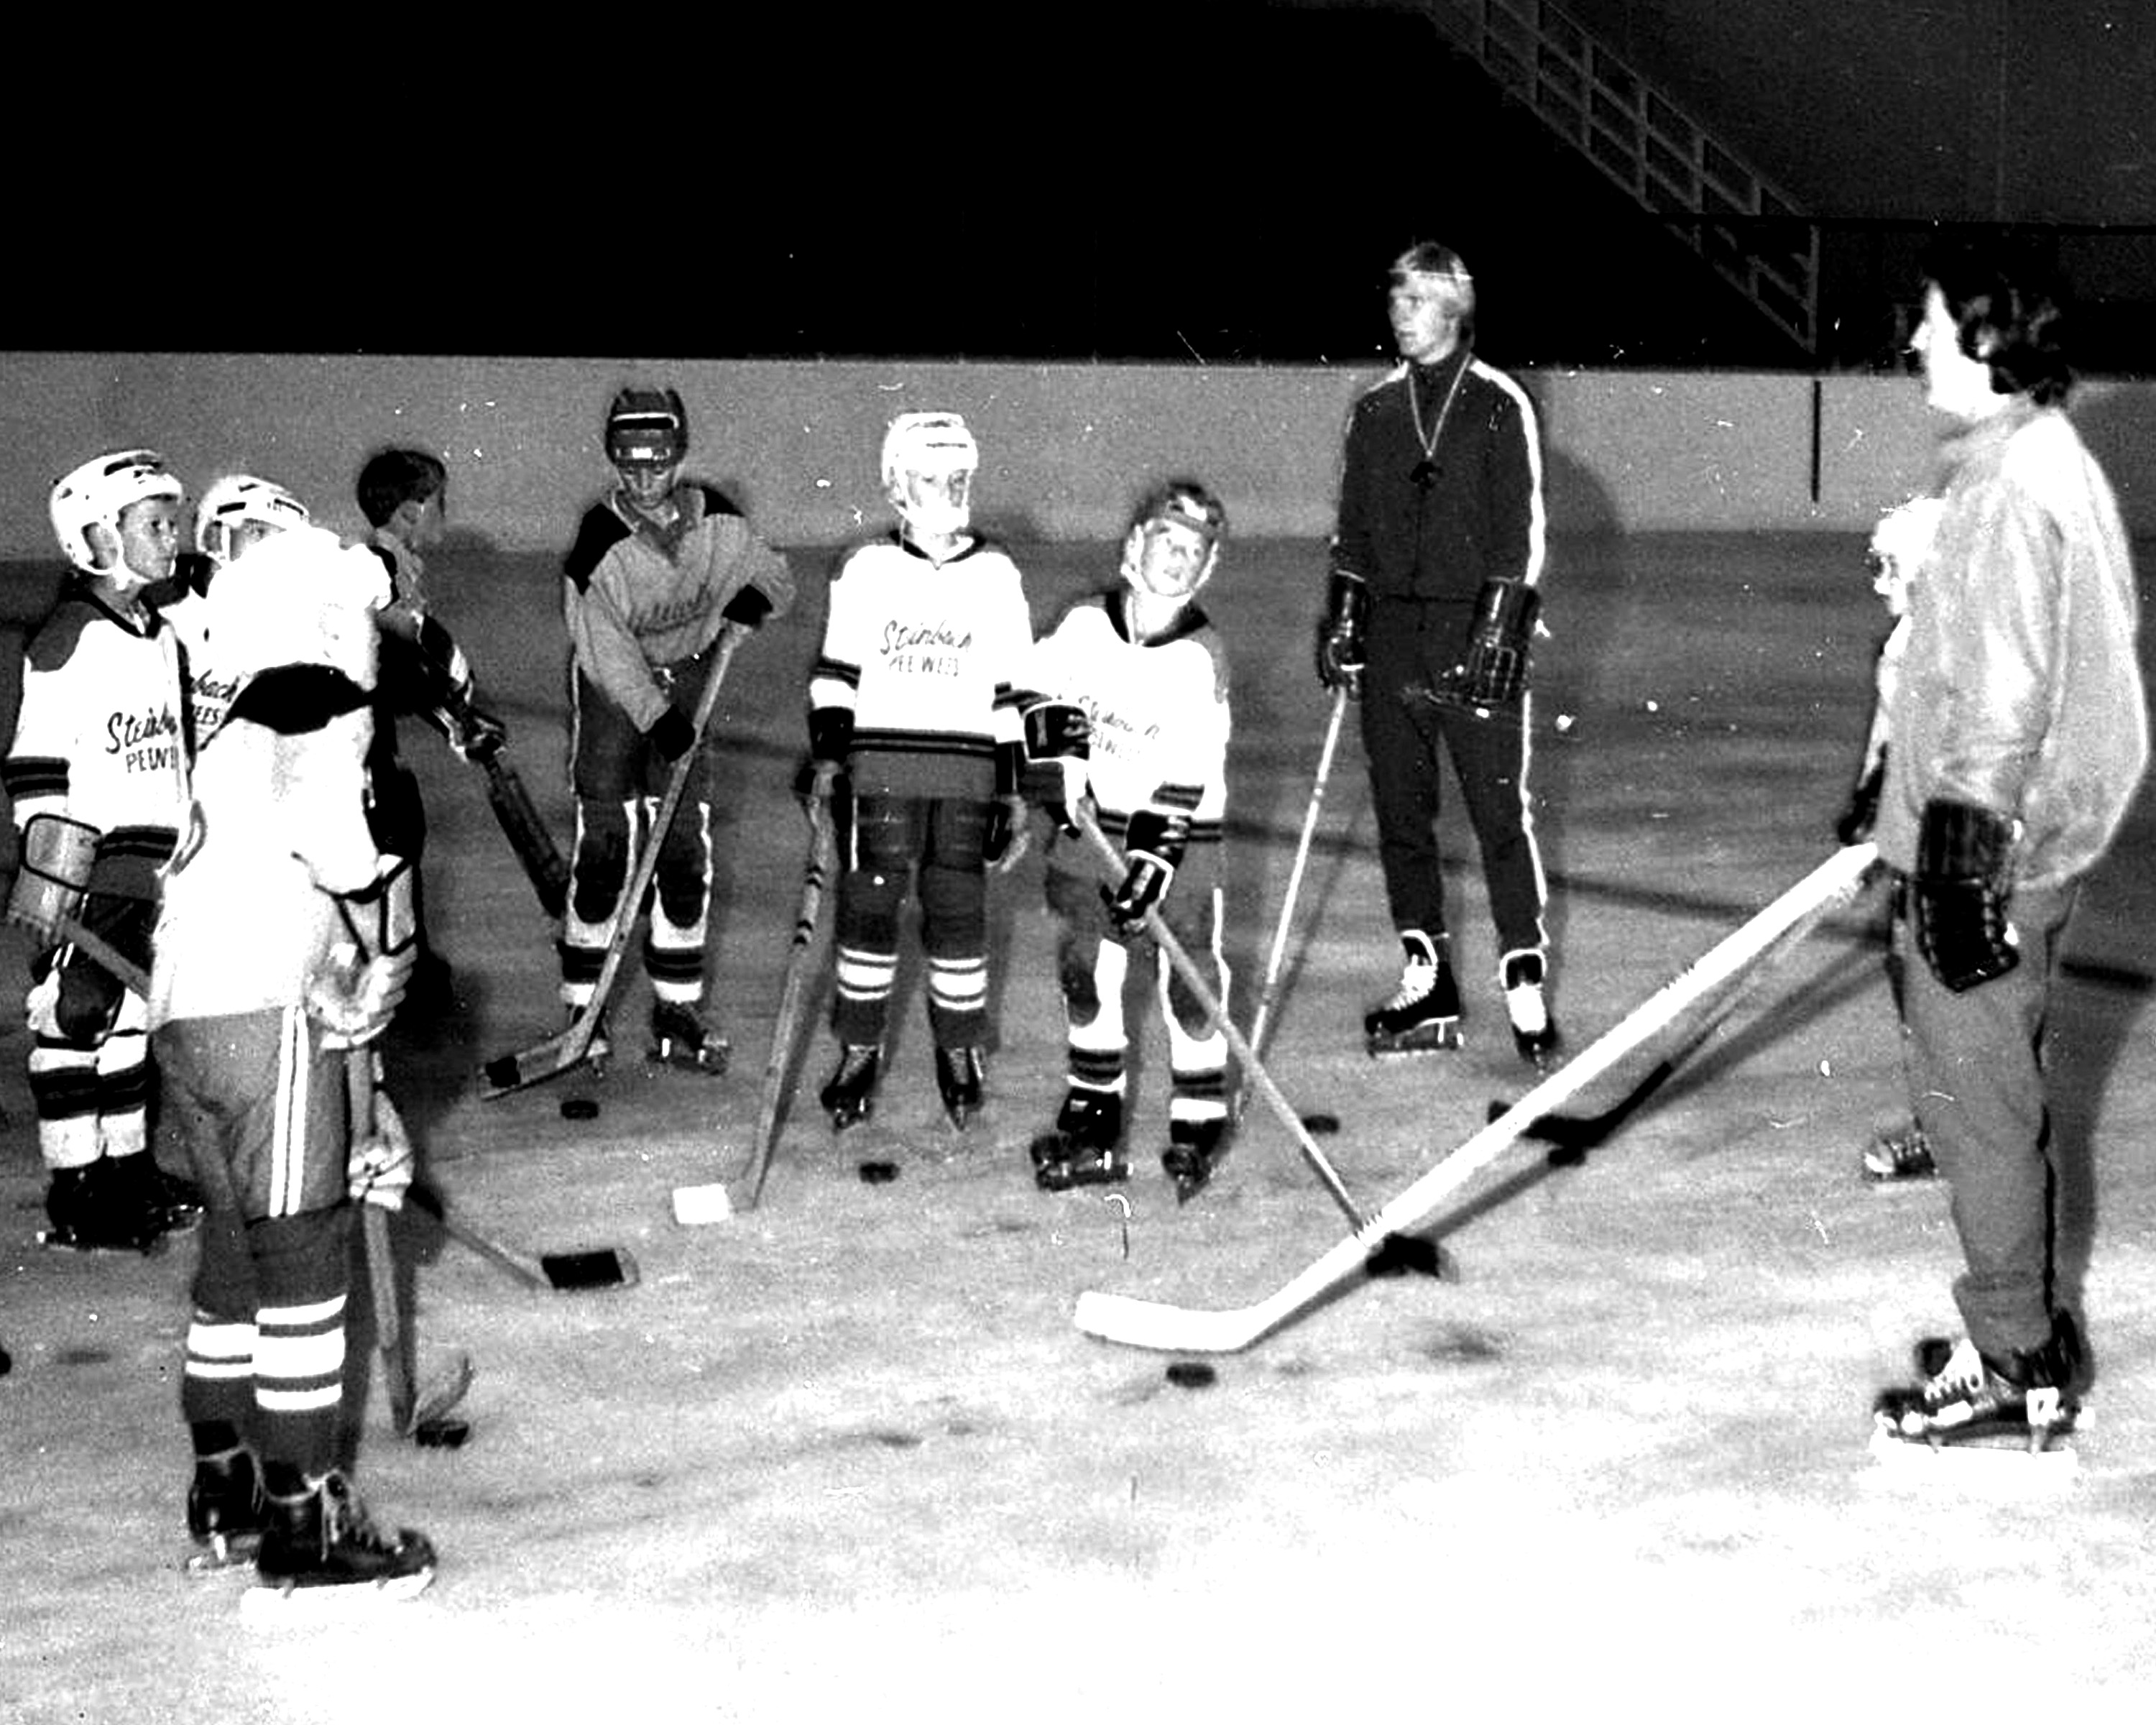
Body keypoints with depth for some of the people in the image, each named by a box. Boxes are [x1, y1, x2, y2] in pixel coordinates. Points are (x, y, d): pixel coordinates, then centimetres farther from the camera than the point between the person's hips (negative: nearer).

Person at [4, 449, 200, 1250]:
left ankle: (128, 1168, 24)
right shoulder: (68, 639, -13)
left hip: (153, 868, 8)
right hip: (83, 872, -8)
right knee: (74, 1018, -2)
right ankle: (73, 1193, 3)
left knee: (131, 1011, 14)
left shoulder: (162, 635, 13)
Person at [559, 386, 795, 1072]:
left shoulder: (718, 519, -10)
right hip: (610, 689, -4)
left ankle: (676, 1011, 11)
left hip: (688, 684, 4)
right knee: (603, 849, -7)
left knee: (687, 850, 2)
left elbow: (775, 577, 4)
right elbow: (604, 646, -24)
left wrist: (756, 597, -19)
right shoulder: (599, 541, -22)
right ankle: (583, 1009, 3)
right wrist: (655, 716, -32)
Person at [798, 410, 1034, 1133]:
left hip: (966, 775, 0)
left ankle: (961, 1050, 16)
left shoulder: (996, 576, 4)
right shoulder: (867, 570, 2)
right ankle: (860, 1052, 12)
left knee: (957, 912, 0)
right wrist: (825, 753, -3)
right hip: (876, 768, 0)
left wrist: (1015, 791, 6)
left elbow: (1013, 692, 8)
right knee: (868, 908, 0)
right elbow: (835, 672, 7)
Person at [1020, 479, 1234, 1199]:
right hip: (1092, 821, 3)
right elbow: (1036, 688, 11)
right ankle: (1094, 1127, 17)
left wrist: (1152, 860, -25)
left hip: (1178, 835, -3)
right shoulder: (1084, 626, -4)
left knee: (1189, 983, -3)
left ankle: (1197, 1129, 9)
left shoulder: (1201, 655, -14)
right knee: (1086, 974, 6)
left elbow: (1185, 776, -18)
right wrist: (1054, 736, -10)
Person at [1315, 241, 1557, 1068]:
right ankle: (1427, 985, 13)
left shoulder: (1499, 405, -2)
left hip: (1476, 629, -5)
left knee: (1501, 809, -6)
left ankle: (1526, 983, 0)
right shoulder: (1375, 410, 12)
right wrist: (1341, 618, 11)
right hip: (1391, 630, 5)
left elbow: (1521, 531, -5)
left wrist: (1502, 629, -11)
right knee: (1400, 810, 5)